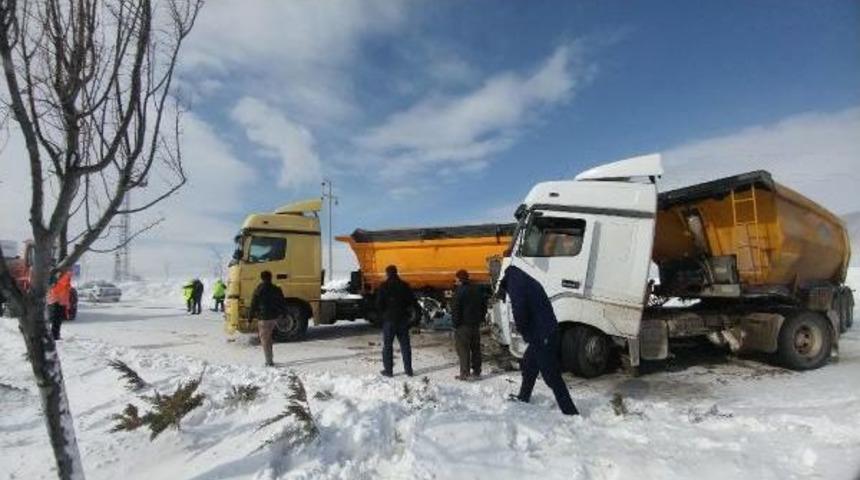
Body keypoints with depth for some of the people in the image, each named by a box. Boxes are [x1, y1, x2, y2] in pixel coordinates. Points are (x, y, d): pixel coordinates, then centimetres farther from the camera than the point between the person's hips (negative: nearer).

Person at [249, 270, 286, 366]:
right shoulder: (277, 289, 4)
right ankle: (269, 360, 22)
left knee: (264, 340, 3)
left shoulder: (259, 290, -10)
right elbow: (283, 303, 11)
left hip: (263, 318, -5)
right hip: (274, 317, 5)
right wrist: (282, 313, 26)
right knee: (268, 338, 20)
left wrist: (250, 318, -1)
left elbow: (253, 305, -8)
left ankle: (269, 362, 1)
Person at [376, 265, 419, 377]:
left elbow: (379, 304, -10)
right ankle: (408, 369, 12)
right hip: (403, 319, 3)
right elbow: (413, 301, 6)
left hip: (389, 319, -3)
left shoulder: (383, 287, -7)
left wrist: (383, 313, 8)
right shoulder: (405, 286, 3)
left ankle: (388, 370, 5)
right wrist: (419, 310, 21)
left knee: (388, 345, 5)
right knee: (405, 344, 10)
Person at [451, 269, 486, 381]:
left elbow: (455, 309, -15)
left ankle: (464, 373, -3)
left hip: (463, 325, -7)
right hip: (476, 324, 7)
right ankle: (476, 371, 19)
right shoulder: (478, 289, 9)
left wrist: (455, 323, -7)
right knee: (475, 348, 13)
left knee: (463, 349, -2)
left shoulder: (459, 291, -14)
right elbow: (484, 306, 15)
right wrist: (480, 319, 17)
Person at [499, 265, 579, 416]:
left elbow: (519, 310, -22)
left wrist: (522, 330, -7)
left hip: (542, 337, -10)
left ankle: (571, 412, -1)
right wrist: (526, 332, 15)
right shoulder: (529, 282, 20)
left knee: (552, 377, -5)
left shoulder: (515, 282, -8)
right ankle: (523, 398, 42)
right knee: (528, 363, 26)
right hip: (547, 334, 10)